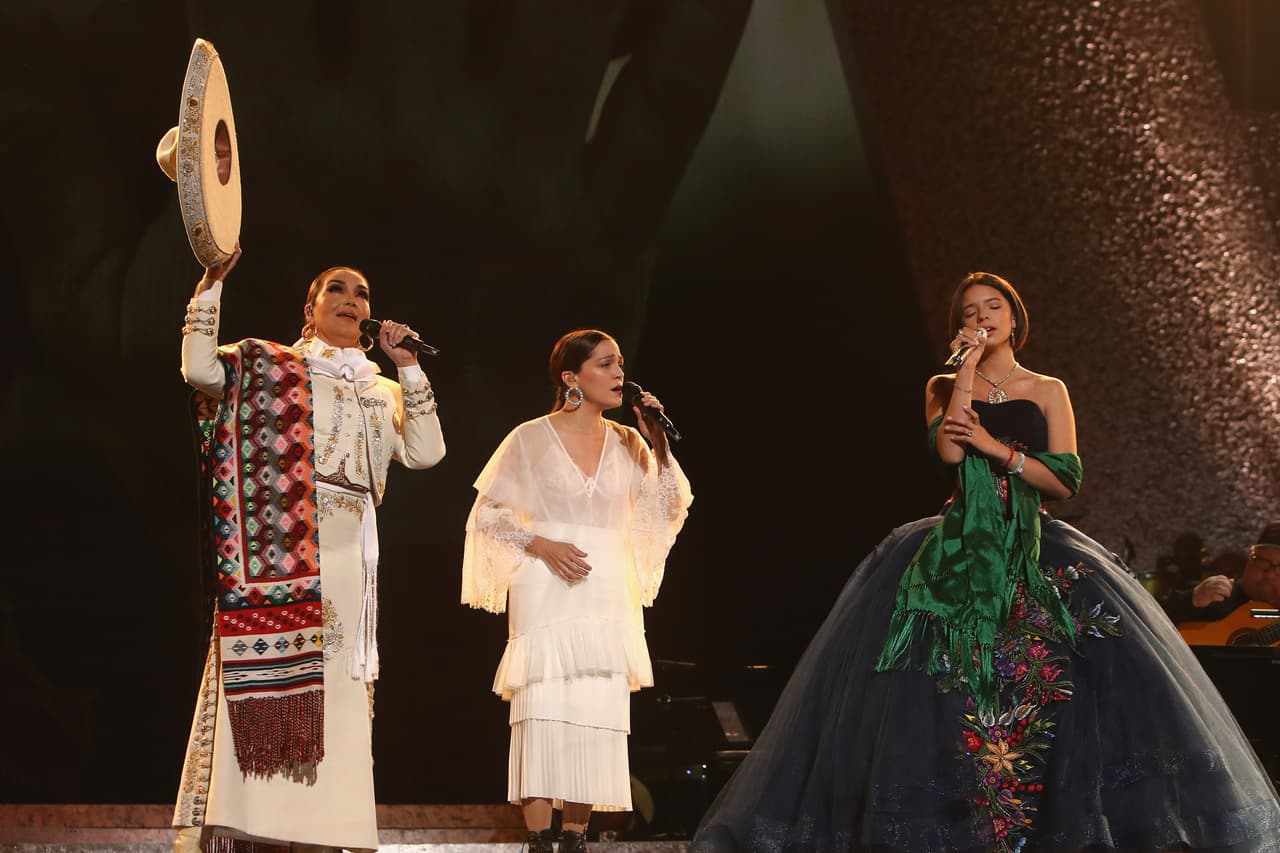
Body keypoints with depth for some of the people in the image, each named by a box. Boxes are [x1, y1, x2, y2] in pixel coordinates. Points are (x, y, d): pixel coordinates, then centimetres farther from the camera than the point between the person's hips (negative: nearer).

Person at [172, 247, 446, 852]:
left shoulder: (382, 390, 22)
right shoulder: (267, 365, 12)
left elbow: (426, 453, 7)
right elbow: (200, 370, -6)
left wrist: (408, 368, 6)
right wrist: (212, 282, -7)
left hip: (346, 555, 4)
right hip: (276, 542, -4)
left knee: (330, 685, 1)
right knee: (260, 670, -13)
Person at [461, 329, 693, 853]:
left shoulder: (628, 444, 10)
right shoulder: (531, 438, -1)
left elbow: (667, 512, 6)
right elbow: (488, 514, 1)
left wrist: (660, 446, -3)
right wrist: (542, 545, -12)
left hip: (607, 595, 4)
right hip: (546, 591, -4)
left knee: (595, 720, 0)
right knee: (544, 715, -11)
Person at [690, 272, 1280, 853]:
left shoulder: (1048, 391, 12)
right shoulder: (945, 388, 14)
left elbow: (1064, 482, 3)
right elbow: (949, 450, -8)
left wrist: (995, 447, -7)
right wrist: (969, 365, -4)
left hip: (1034, 552, 0)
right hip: (959, 553, 0)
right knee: (950, 686, -14)